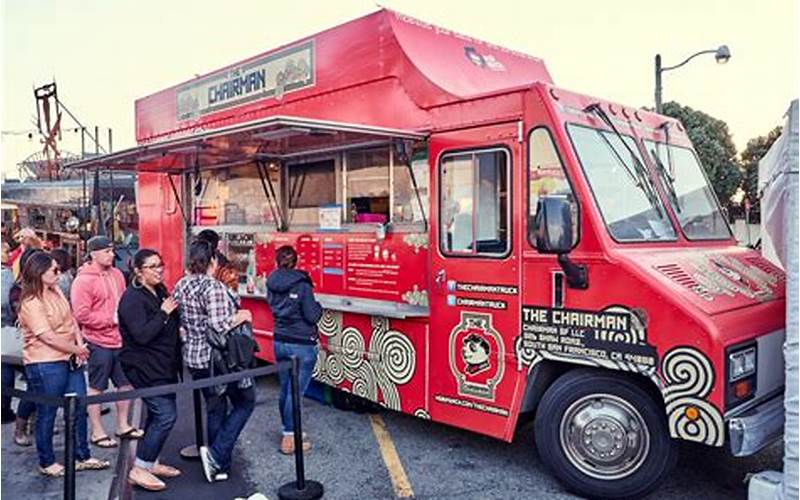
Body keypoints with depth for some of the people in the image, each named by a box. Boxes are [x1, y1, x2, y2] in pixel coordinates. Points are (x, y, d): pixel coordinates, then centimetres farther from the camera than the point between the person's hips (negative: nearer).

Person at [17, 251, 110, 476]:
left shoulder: (56, 291, 7)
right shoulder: (31, 303, -18)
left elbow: (71, 320, 9)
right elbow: (48, 337, -21)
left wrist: (80, 346, -4)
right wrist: (78, 350, -12)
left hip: (70, 360, 8)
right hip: (45, 365, -8)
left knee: (79, 409, 13)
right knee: (47, 414, 8)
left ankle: (82, 457, 25)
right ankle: (46, 462, 24)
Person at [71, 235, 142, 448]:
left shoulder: (117, 274, 7)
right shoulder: (83, 280, -13)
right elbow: (81, 314, -18)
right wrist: (111, 319, -18)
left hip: (120, 340, 7)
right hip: (99, 342, -7)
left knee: (125, 383, 16)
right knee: (96, 387, 7)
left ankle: (123, 425, 32)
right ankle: (97, 432, 20)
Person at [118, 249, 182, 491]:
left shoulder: (160, 291, 10)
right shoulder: (132, 298, -16)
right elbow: (142, 335, -25)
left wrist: (178, 325, 6)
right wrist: (164, 313, -20)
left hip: (163, 364, 9)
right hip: (144, 367, -9)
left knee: (158, 414, 15)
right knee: (165, 415, -11)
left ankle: (150, 462, 29)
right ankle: (139, 469, 1)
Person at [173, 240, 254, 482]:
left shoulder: (181, 285, 5)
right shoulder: (213, 287, -20)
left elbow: (178, 321, 12)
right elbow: (219, 326, -25)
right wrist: (242, 316, -10)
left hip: (193, 357, 8)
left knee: (214, 407, 18)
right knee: (245, 402, 10)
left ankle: (219, 465, 24)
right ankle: (216, 453, 1)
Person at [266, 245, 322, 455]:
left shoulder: (272, 284, 1)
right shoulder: (302, 284, -16)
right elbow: (312, 316, -13)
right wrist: (318, 306, 5)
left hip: (280, 342, 6)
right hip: (302, 345, -6)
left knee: (285, 389, 16)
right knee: (296, 392, 0)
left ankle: (289, 431, 31)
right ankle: (289, 440, 6)